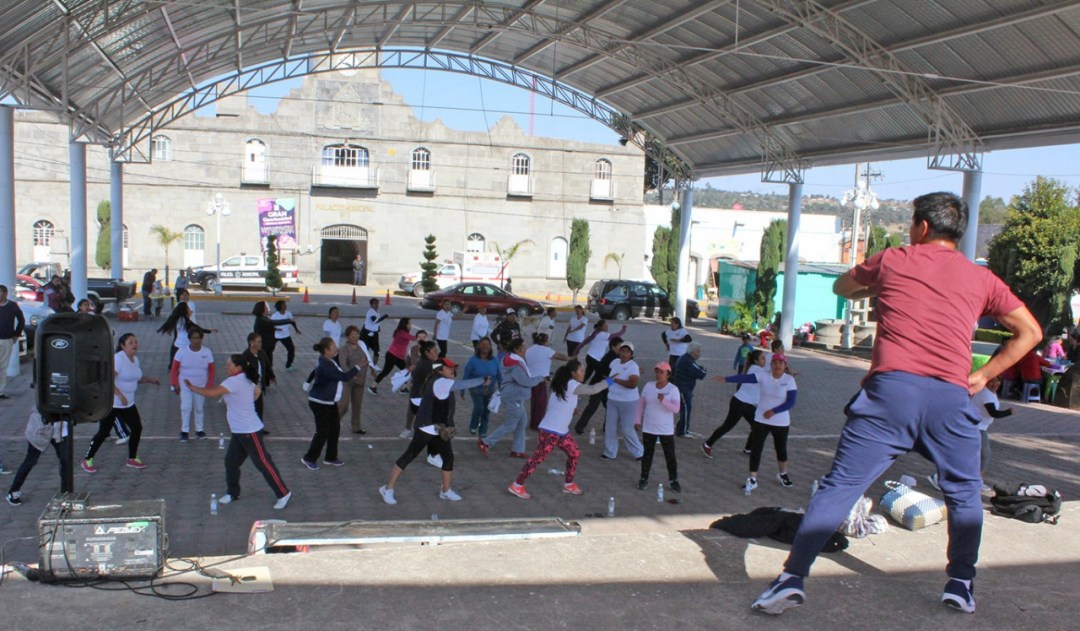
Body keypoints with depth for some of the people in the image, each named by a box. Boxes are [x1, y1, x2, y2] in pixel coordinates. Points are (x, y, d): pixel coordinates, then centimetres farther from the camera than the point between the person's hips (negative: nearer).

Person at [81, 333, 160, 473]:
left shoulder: (135, 359, 7)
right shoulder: (118, 359, -19)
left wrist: (150, 379, 6)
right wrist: (119, 394, -33)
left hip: (128, 403, 8)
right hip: (111, 403, -8)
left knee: (137, 428, 6)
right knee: (103, 432, -2)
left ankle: (132, 459, 21)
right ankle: (87, 460, 14)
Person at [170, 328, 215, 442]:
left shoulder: (207, 352, -7)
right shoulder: (182, 351, -10)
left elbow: (211, 370, -2)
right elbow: (174, 369, -4)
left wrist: (209, 386, -5)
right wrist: (175, 385, -7)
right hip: (185, 386, -1)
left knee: (199, 408, 11)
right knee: (186, 408, -4)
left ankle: (199, 430, 25)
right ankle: (184, 431, 8)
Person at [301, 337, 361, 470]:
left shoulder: (329, 361, 4)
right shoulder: (325, 366, -28)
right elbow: (344, 377, -29)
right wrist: (358, 366, -24)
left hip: (330, 402, 10)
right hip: (320, 403, -10)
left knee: (335, 429, 13)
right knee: (323, 431, -3)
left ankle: (330, 458, 25)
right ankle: (309, 458, 13)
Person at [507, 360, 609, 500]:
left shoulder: (563, 384, 12)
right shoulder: (571, 385, -15)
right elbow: (591, 390, -20)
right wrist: (608, 382, -9)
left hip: (562, 431, 10)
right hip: (550, 431, -10)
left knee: (575, 454, 16)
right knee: (538, 458, -5)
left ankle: (568, 484, 28)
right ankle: (517, 485, 1)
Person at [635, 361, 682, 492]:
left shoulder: (673, 389, -12)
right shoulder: (648, 386, -2)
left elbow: (676, 409, -20)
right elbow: (641, 404, 5)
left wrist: (663, 400, -34)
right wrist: (637, 420, 3)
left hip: (666, 430, -2)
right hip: (648, 428, 2)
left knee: (670, 456, 6)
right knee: (647, 454, 12)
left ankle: (673, 480, 20)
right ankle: (644, 479, 24)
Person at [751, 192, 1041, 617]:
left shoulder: (892, 261, 13)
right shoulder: (982, 279, 17)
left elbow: (842, 288, 30)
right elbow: (1031, 332, 19)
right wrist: (985, 374, 18)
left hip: (891, 389, -2)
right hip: (951, 395, 2)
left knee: (840, 485, -1)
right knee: (963, 493, 23)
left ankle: (792, 578, -6)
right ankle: (961, 584, 24)